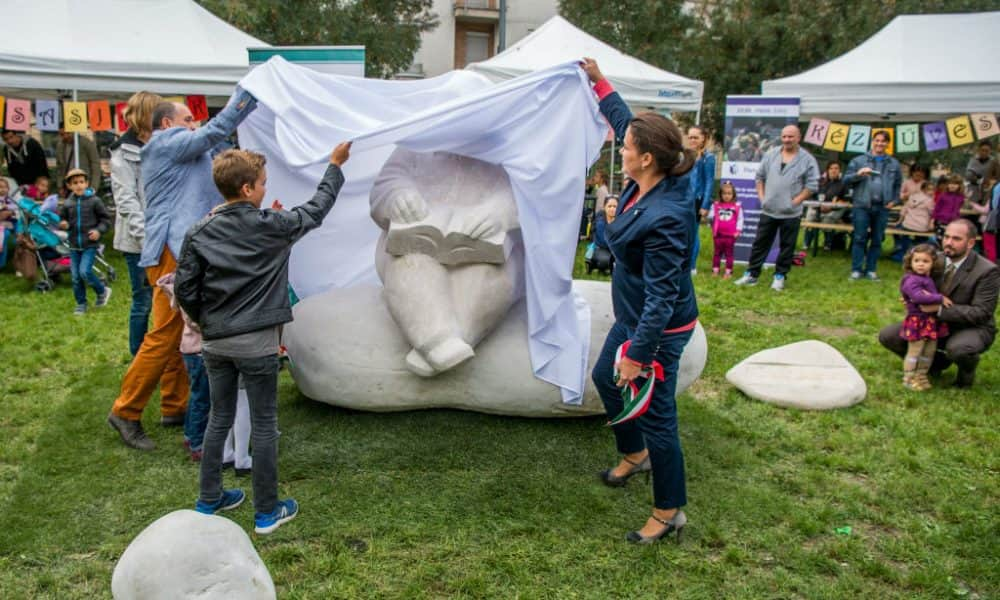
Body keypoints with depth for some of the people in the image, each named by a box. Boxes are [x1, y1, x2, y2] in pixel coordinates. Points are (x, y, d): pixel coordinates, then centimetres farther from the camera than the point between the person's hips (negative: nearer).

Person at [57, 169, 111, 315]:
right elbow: (62, 218, 17)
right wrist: (63, 224, -6)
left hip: (90, 244, -4)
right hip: (74, 245, 4)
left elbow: (106, 219, 0)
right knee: (76, 276, 6)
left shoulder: (94, 201, -5)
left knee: (85, 271, -16)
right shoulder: (68, 203, 5)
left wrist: (99, 230, -15)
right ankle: (81, 304, 20)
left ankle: (102, 291, 9)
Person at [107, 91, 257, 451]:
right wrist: (248, 96, -7)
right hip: (172, 252, -11)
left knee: (180, 333, 13)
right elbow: (215, 131, -12)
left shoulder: (176, 152, 27)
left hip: (182, 251, 11)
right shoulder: (167, 144, -4)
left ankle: (174, 407, 21)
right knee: (164, 335, -8)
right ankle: (126, 411, 1)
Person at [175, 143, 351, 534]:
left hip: (215, 342, 5)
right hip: (257, 343, -4)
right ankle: (267, 512, 15)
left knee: (219, 420, 18)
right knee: (264, 427, 6)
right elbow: (316, 211, 5)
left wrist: (204, 321, 17)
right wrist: (335, 166, 18)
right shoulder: (271, 227, -9)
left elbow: (184, 288, 0)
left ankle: (209, 501, 31)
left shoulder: (200, 233, 0)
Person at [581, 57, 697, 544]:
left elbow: (661, 297, -29)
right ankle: (635, 455, 50)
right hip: (632, 317, 10)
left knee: (655, 414, 2)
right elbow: (624, 121, 13)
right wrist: (599, 81, 18)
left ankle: (669, 513, 21)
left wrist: (638, 354, -26)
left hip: (658, 329, -10)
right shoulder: (646, 184, -7)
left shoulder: (664, 218, -33)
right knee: (605, 377, 27)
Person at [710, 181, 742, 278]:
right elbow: (712, 217, 3)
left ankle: (728, 271, 11)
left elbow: (740, 219, -1)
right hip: (718, 234, 2)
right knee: (717, 252, 11)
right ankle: (715, 270, 19)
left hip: (730, 235, -2)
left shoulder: (737, 206, -3)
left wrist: (738, 231, -6)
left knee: (729, 253, 6)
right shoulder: (716, 205, 1)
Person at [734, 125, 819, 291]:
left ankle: (780, 276, 16)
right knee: (760, 243, 7)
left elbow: (812, 185, -7)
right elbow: (760, 176, 14)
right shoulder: (771, 155, 5)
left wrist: (795, 201, -11)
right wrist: (761, 197, 5)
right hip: (768, 210, 3)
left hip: (790, 213, -3)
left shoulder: (807, 159, -5)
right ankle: (751, 274, 14)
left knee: (786, 246, 6)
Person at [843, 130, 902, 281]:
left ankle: (871, 269, 14)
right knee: (859, 239, -2)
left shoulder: (894, 164, 13)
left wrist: (894, 200, 9)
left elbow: (899, 184, 23)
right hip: (862, 206, -3)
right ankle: (856, 269, 4)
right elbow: (846, 180, 1)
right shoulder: (858, 160, 3)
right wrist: (858, 174, -18)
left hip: (882, 208, 3)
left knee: (877, 240, 6)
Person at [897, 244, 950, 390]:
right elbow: (918, 296, -28)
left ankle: (921, 376, 27)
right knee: (914, 351, -2)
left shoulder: (929, 279, 12)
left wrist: (929, 296, 2)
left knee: (929, 351, 14)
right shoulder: (911, 280, -16)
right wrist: (940, 298, -21)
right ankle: (908, 379, 7)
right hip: (917, 322, -8)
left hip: (932, 322, 8)